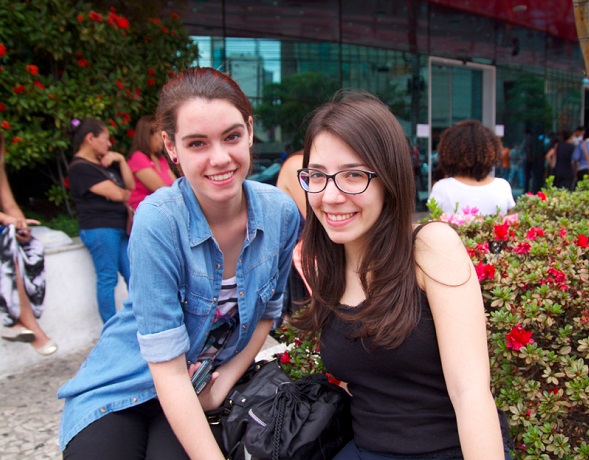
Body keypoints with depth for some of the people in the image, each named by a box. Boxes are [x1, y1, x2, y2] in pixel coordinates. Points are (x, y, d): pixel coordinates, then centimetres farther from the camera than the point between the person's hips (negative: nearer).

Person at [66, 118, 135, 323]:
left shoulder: (105, 162, 20)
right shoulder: (80, 167, -9)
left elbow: (131, 186, 12)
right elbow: (116, 194, -14)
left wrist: (120, 160, 2)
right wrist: (129, 195, 8)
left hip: (119, 226, 9)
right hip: (99, 227, -9)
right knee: (107, 278, -4)